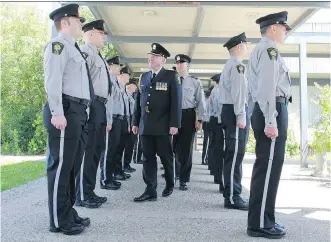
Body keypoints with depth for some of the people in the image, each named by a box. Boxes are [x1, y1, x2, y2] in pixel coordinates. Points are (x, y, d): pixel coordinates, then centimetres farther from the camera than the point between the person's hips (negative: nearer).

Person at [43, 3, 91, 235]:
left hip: (78, 112, 10)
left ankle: (69, 213, 24)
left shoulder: (74, 49, 24)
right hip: (66, 111, -10)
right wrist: (57, 112, -23)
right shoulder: (58, 45, -4)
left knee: (72, 165, 13)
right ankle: (59, 221, 2)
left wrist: (81, 112, 17)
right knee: (61, 165, -5)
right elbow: (52, 80, -15)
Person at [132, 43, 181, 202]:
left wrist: (174, 124, -14)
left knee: (166, 156, 6)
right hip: (146, 125, 5)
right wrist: (135, 122, 11)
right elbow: (138, 101, 16)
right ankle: (150, 191, 4)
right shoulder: (144, 77, 16)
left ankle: (169, 184, 28)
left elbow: (176, 101, -7)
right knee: (148, 157, 2)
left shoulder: (171, 76, 0)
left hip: (163, 125, -5)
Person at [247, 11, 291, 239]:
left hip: (270, 112, 11)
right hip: (272, 112, -11)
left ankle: (262, 219, 18)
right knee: (268, 167, -9)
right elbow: (267, 86, -18)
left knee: (266, 167, 11)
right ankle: (260, 224, -5)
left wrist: (270, 118, 16)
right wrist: (270, 121, -23)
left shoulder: (262, 50, 24)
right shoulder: (269, 49, -8)